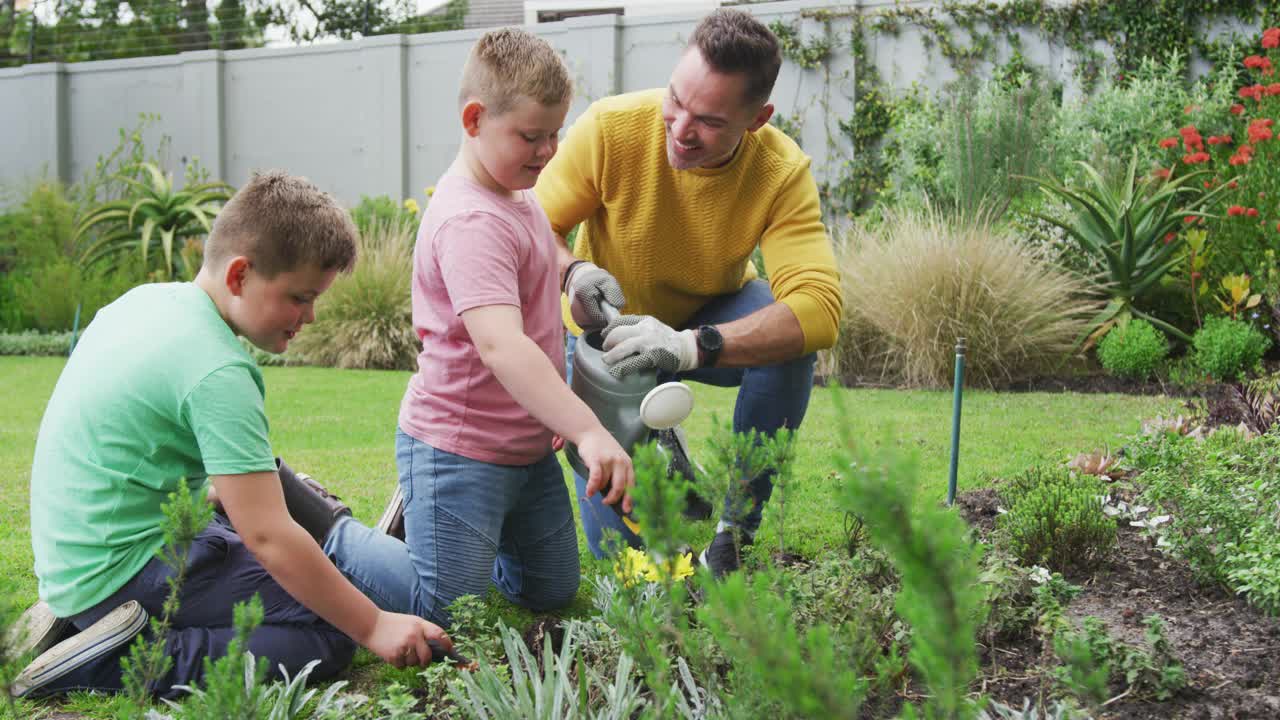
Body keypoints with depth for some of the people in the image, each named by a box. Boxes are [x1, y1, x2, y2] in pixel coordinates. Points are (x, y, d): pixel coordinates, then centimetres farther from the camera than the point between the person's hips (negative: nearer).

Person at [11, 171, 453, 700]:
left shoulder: (146, 299, 4)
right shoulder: (216, 372, -23)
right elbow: (269, 537, -24)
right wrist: (374, 627, -18)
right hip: (124, 572, -10)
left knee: (267, 482, 24)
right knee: (330, 634, -14)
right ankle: (114, 664, -15)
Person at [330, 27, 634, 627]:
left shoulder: (516, 198, 7)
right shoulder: (470, 221, -26)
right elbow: (498, 345, -39)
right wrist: (588, 430, -47)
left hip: (527, 447, 10)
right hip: (458, 449, -10)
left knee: (553, 592, 20)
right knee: (441, 621, -2)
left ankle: (421, 515, 33)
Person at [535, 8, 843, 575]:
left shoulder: (783, 173, -28)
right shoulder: (611, 126, -29)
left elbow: (819, 307, -40)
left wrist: (691, 345, -54)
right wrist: (573, 274, -43)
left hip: (711, 321, 1)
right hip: (610, 328, 0)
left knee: (787, 333, -35)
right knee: (619, 545, -9)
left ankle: (734, 528, -16)